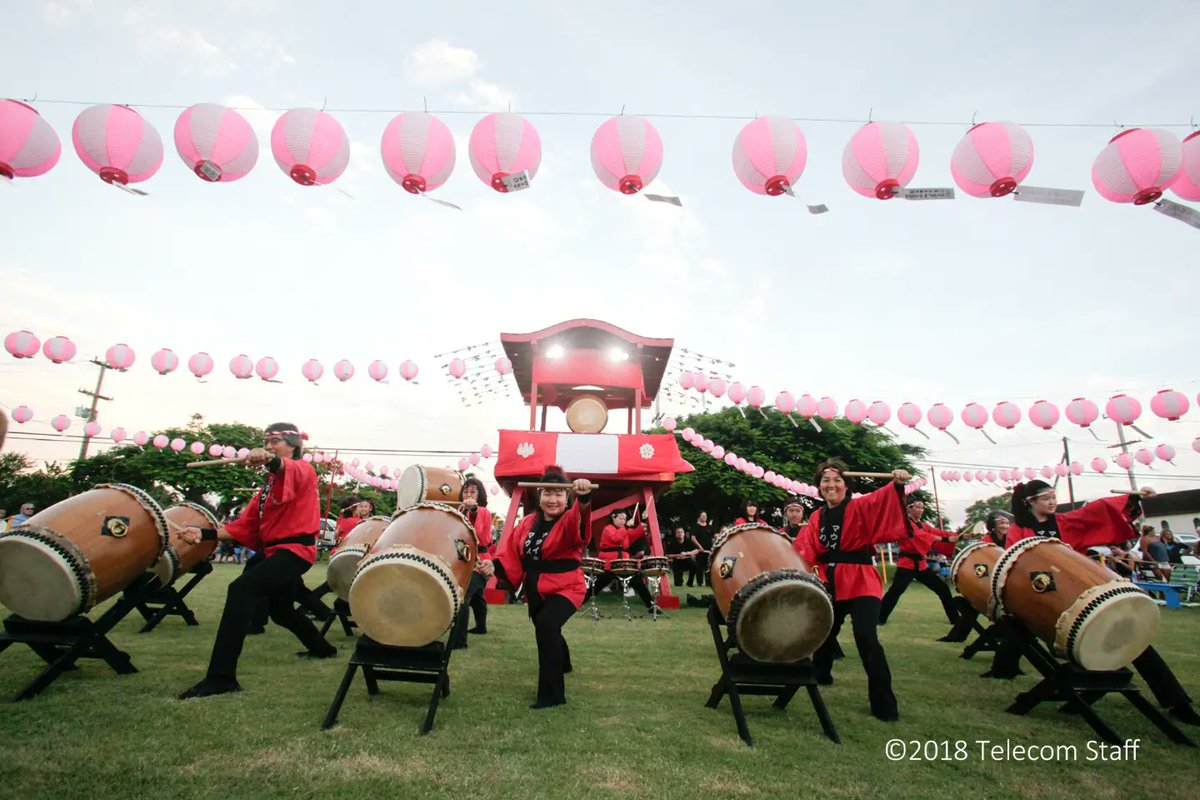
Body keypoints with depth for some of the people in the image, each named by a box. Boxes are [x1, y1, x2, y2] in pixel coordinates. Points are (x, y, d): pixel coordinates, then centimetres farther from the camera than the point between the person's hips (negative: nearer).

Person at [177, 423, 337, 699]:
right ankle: (322, 648, 48)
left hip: (295, 549, -10)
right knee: (281, 611, 24)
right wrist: (205, 534, -2)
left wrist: (270, 460, -56)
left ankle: (221, 677, -27)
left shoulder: (303, 470, -6)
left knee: (240, 588, -27)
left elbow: (290, 470, -34)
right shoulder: (269, 484, 19)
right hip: (274, 550, 10)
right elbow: (243, 527, 11)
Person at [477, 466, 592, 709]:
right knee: (546, 631, 25)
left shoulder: (570, 520, -15)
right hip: (536, 591, 7)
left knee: (546, 625, -30)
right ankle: (562, 664, 60)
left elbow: (580, 519, -40)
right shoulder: (529, 522, 3)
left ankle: (551, 693, -16)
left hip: (565, 588, -7)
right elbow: (513, 550, -3)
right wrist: (496, 564, -24)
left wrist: (583, 498, -62)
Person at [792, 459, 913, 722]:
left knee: (866, 640, -17)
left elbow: (882, 500, -27)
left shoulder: (860, 507, -7)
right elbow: (805, 548, -4)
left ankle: (884, 705, -3)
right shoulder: (817, 517, 7)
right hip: (829, 584, 5)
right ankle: (820, 674, 48)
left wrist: (897, 485, -47)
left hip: (860, 583, -5)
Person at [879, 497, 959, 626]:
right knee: (895, 592, -17)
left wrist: (957, 536, -16)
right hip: (907, 563, -8)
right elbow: (919, 535, -24)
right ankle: (879, 618, -12)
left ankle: (955, 619, 26)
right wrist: (945, 539, -31)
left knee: (943, 589, 13)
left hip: (921, 564, 8)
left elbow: (938, 532, 2)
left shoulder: (924, 525, 16)